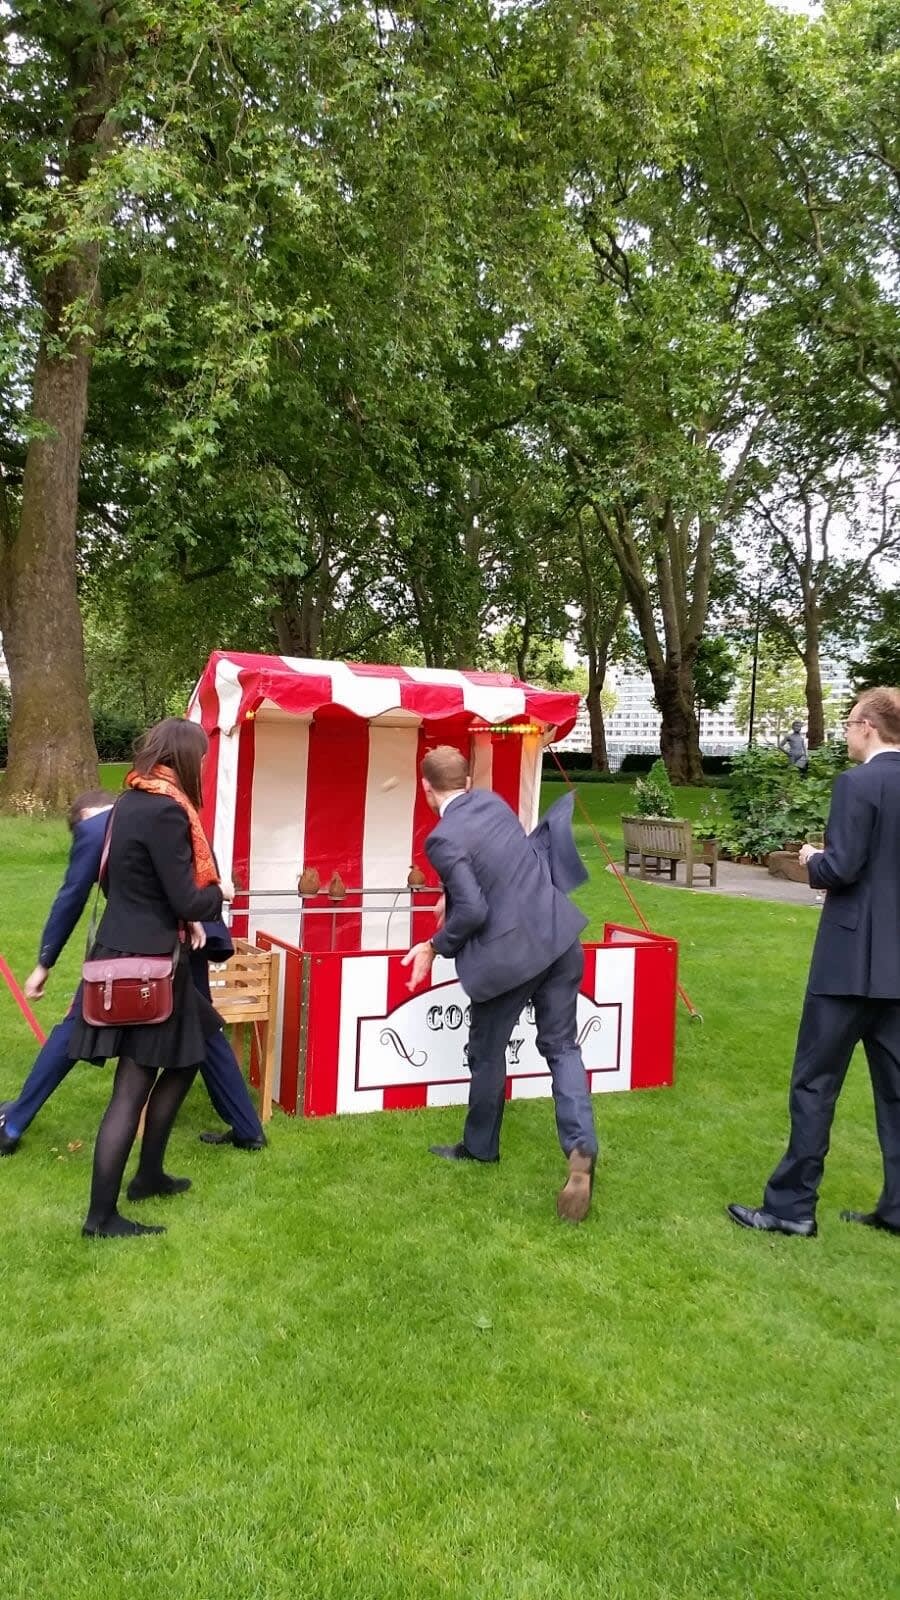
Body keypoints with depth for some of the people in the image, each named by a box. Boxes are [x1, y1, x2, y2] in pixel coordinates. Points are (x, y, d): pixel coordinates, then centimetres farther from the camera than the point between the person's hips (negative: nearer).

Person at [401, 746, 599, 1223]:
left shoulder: (443, 838, -15)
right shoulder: (492, 801, 7)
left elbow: (473, 910, -19)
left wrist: (436, 947, -3)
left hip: (509, 954, -6)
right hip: (557, 937, 6)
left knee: (487, 1055, 15)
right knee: (561, 1046, 12)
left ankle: (481, 1147, 34)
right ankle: (580, 1148, -4)